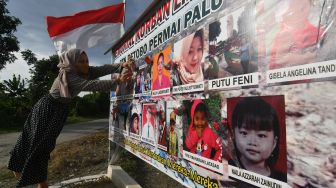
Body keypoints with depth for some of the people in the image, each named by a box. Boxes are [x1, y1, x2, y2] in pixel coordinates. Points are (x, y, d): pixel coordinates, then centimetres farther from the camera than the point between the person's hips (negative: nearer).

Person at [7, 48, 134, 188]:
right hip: (46, 109, -7)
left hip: (60, 110, 8)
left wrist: (122, 66, -37)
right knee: (38, 141, 2)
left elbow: (104, 69, -19)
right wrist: (118, 81, -48)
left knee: (47, 143, 15)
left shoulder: (84, 71, -7)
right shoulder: (67, 76, -30)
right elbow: (91, 85, -42)